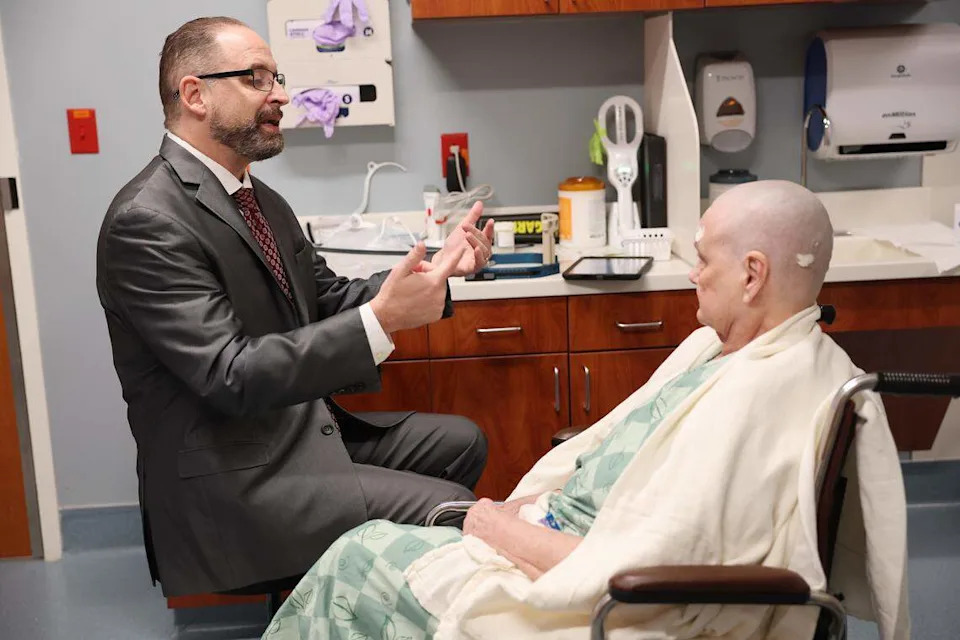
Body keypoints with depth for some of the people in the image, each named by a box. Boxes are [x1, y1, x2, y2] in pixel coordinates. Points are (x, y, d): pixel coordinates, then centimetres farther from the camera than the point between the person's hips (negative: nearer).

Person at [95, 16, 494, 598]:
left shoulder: (261, 199, 11)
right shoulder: (146, 221, -19)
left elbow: (330, 300, 14)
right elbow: (231, 376, -26)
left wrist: (434, 268, -1)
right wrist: (382, 321, -34)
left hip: (306, 429, 10)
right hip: (230, 480, -10)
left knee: (462, 442, 16)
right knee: (451, 512, -17)